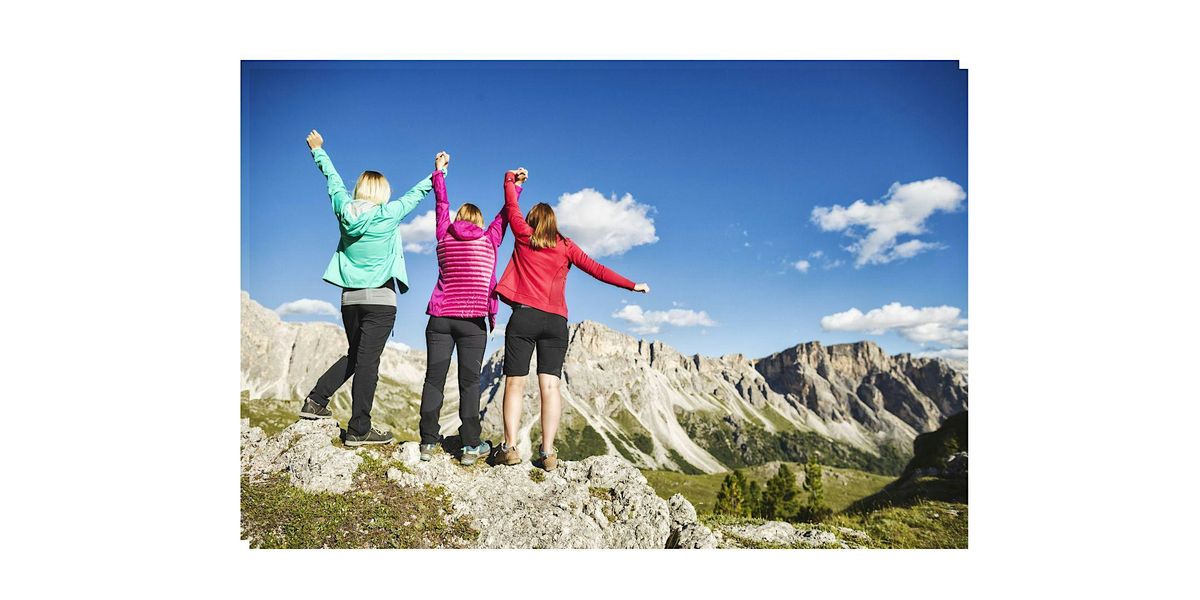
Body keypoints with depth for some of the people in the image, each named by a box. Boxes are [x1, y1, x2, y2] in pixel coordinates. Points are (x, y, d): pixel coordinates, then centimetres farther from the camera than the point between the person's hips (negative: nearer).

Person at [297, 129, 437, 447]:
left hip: (350, 298, 6)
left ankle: (316, 400, 17)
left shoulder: (345, 210, 4)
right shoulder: (388, 214, -9)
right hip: (380, 298, -6)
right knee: (367, 362, -4)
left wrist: (318, 150, 35)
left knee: (355, 356, 21)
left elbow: (332, 179, 19)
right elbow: (415, 194, 2)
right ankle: (359, 430, 0)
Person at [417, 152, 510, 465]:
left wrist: (439, 171, 35)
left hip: (439, 318, 2)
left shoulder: (444, 236, 9)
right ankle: (471, 446, 2)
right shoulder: (490, 240, 3)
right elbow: (506, 212, 16)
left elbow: (441, 203, 23)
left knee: (434, 378, 4)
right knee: (469, 381, 0)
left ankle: (428, 442, 6)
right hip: (473, 321, -2)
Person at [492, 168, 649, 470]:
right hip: (556, 321, 2)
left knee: (515, 383, 0)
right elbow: (596, 269, 9)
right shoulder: (566, 246, 12)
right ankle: (548, 452, -6)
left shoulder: (523, 236, 9)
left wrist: (511, 178, 39)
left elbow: (511, 206, 22)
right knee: (550, 385, -1)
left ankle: (510, 448, -7)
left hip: (524, 315, -1)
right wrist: (632, 285, 14)